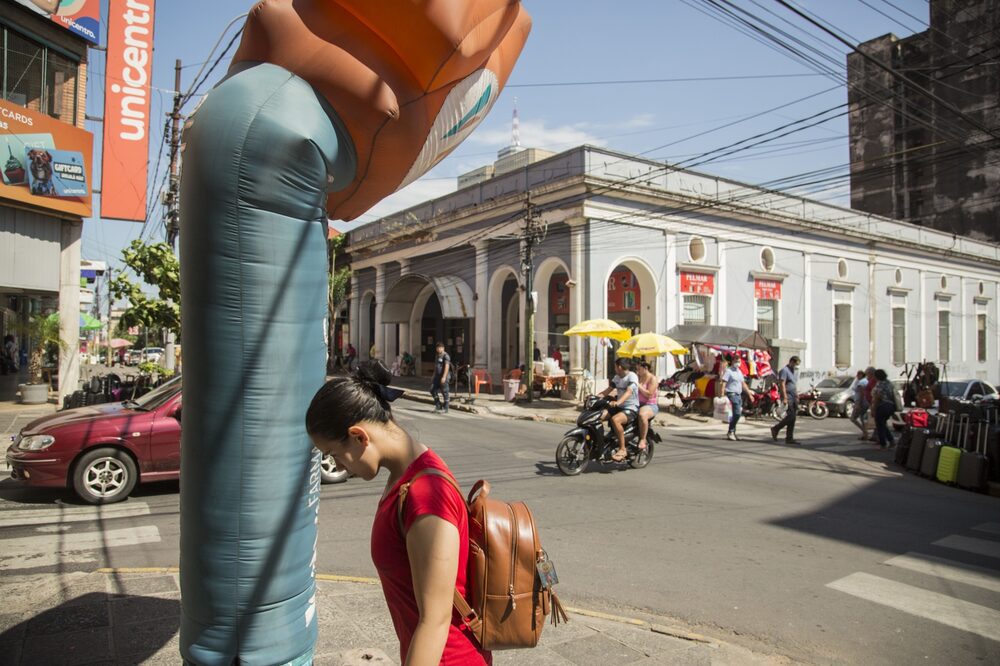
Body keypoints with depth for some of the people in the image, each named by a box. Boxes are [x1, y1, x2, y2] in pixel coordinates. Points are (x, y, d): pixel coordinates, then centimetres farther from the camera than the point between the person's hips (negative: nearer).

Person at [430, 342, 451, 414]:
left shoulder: (446, 356, -11)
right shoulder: (437, 356, 17)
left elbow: (447, 367, -20)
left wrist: (444, 377, -28)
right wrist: (433, 376, 21)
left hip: (443, 377, -8)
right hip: (437, 376, 8)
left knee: (444, 392, -2)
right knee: (433, 390, 3)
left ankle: (445, 409, 5)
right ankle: (438, 406, 13)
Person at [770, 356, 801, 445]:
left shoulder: (793, 371, 19)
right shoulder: (784, 370, -10)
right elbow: (782, 384, -17)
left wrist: (797, 396, 20)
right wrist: (784, 398, -23)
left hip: (794, 397, 9)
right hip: (787, 397, -9)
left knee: (792, 418, 6)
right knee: (791, 416, -14)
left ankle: (789, 438, 8)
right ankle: (775, 429, 2)